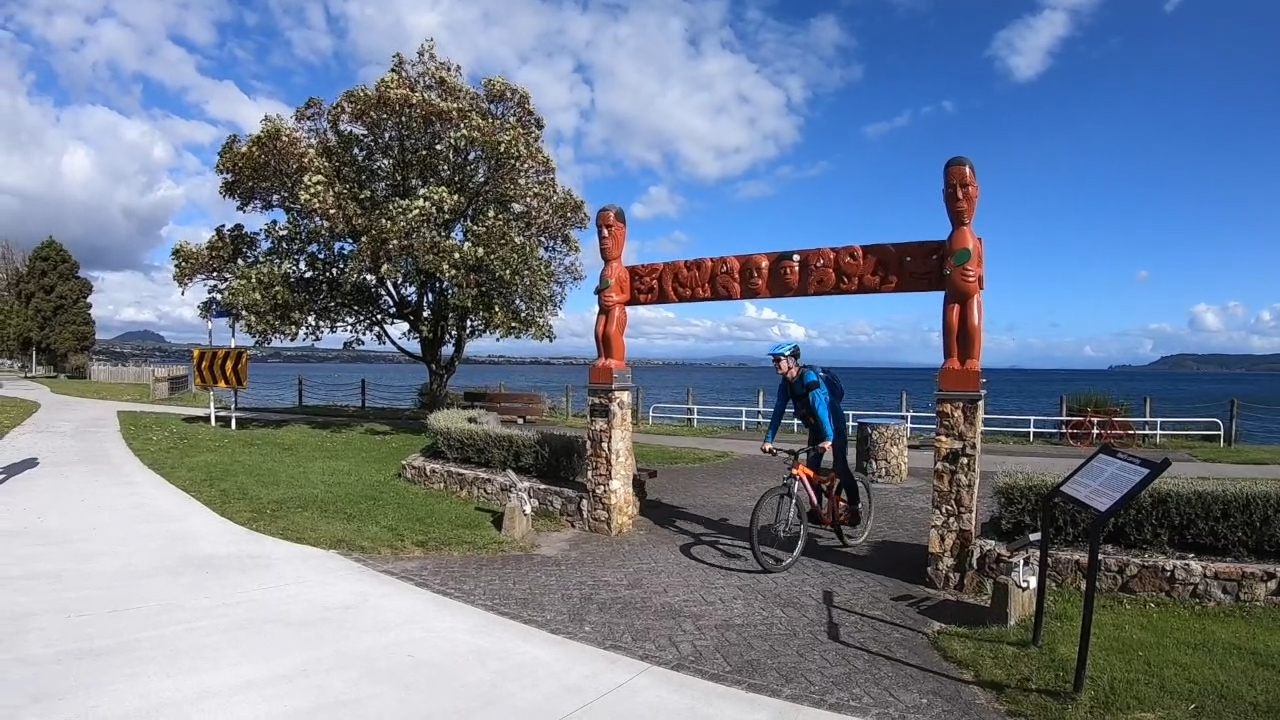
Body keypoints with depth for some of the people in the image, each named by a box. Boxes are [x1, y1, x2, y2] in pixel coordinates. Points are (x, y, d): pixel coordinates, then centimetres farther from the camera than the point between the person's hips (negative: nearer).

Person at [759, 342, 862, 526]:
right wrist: (768, 440, -11)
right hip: (815, 428, 7)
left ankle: (855, 508, 5)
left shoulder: (809, 376, -28)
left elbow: (820, 406, -37)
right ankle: (816, 509, 14)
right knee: (811, 469, 3)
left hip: (834, 426, -7)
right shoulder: (785, 384, -4)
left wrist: (828, 439, -45)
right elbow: (778, 411, -4)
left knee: (840, 468, -10)